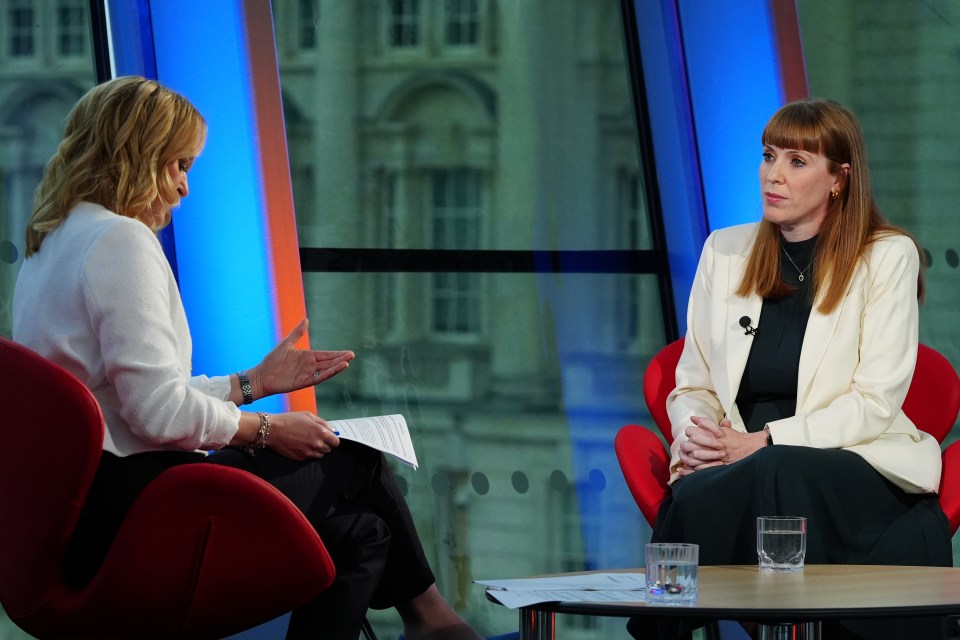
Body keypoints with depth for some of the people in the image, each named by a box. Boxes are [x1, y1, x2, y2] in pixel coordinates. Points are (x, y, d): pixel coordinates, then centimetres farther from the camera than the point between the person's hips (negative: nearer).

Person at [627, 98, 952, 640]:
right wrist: (694, 436, -7)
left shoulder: (887, 257, 3)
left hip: (856, 464, -3)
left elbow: (875, 404, -5)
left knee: (778, 472, -39)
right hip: (734, 471, 3)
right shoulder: (726, 251, 16)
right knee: (694, 496, -35)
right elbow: (692, 385, 17)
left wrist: (763, 442, -14)